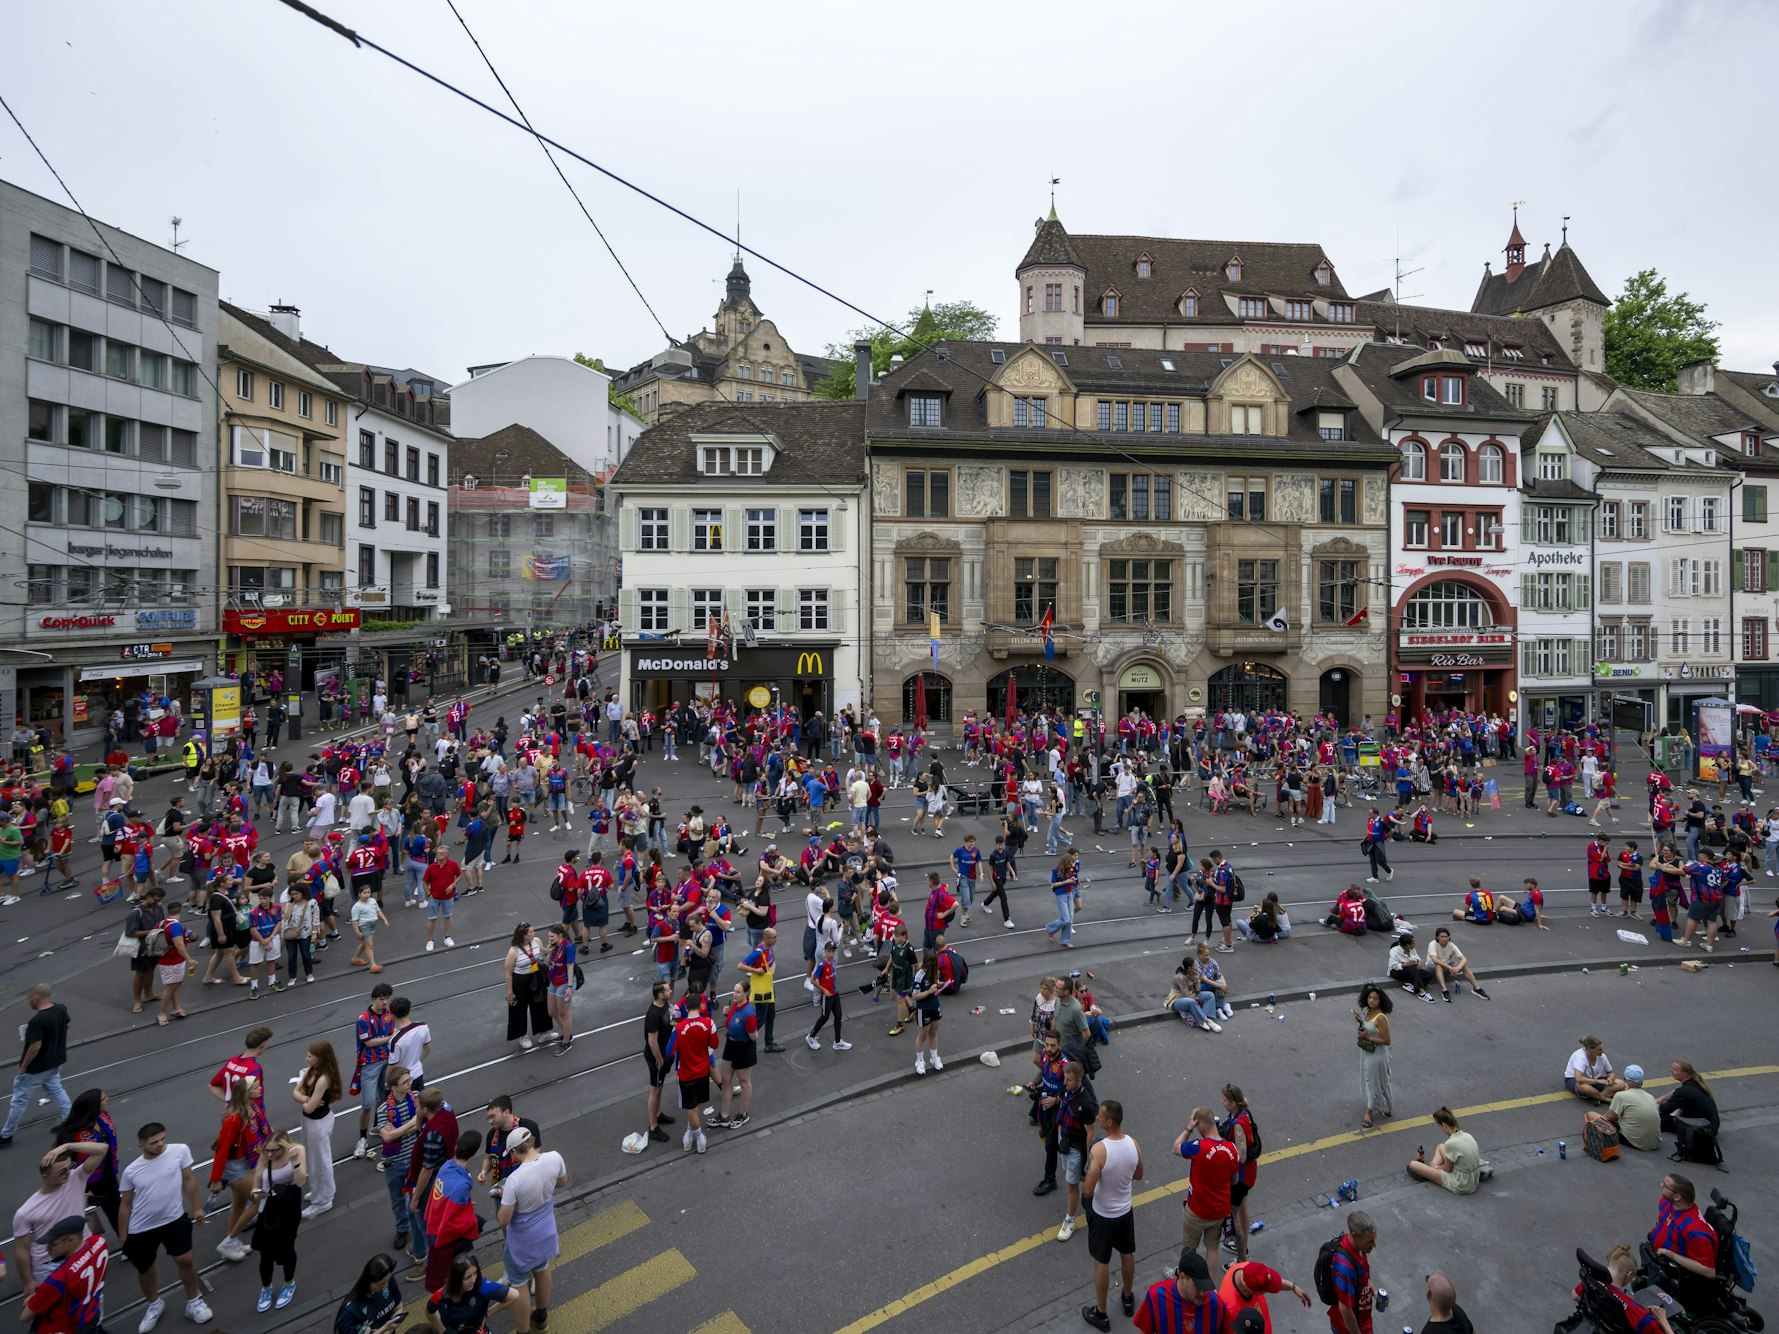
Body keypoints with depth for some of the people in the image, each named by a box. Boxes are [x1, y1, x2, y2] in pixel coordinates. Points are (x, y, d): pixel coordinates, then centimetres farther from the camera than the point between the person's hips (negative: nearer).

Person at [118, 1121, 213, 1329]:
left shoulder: (180, 1151, -15)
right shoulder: (131, 1171, -9)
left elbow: (188, 1179, -3)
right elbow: (125, 1204, 4)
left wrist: (197, 1207, 1)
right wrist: (122, 1239, 8)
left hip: (174, 1219, -2)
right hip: (140, 1229, 2)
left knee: (185, 1260, -1)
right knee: (144, 1270, 19)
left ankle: (193, 1302, 23)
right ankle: (154, 1305, 47)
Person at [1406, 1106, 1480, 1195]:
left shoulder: (1451, 1143, -29)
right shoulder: (1467, 1135, -7)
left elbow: (1447, 1169, -12)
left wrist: (1436, 1166, 10)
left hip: (1460, 1187, -8)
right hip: (1473, 1181, 8)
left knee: (1413, 1165, 1)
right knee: (1440, 1147, 24)